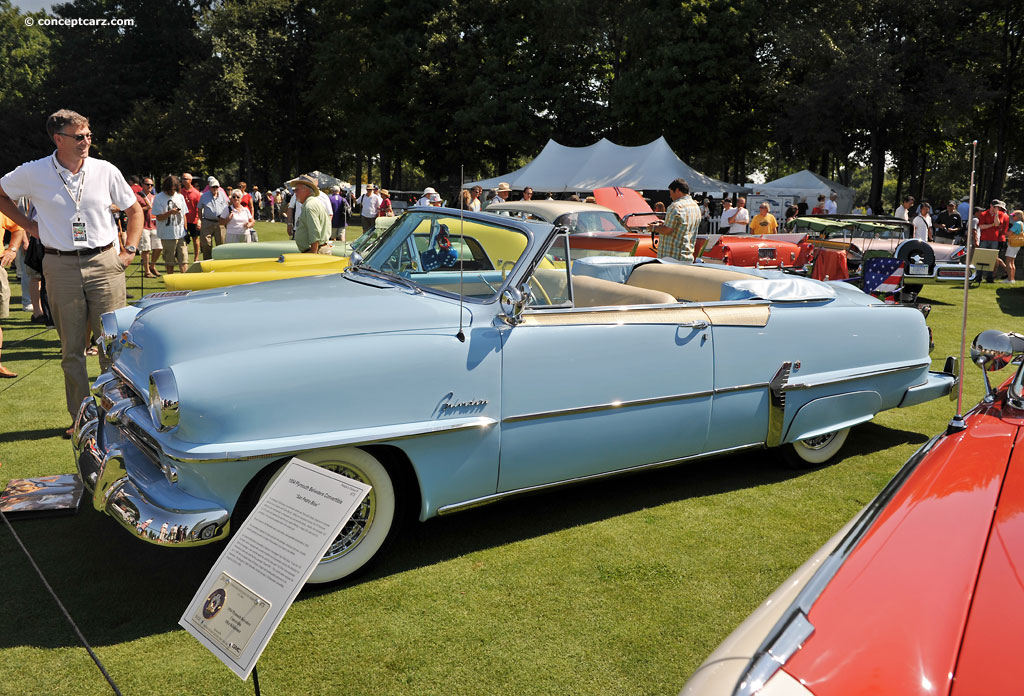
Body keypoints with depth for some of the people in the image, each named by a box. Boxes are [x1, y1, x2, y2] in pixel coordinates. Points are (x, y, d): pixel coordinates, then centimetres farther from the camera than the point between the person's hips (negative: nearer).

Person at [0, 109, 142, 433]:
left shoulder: (106, 171, 1)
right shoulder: (33, 173, 0)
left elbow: (135, 211, 13)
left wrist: (129, 251, 4)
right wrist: (28, 225, 8)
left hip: (104, 264, 0)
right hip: (61, 268, 0)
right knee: (71, 348, 6)